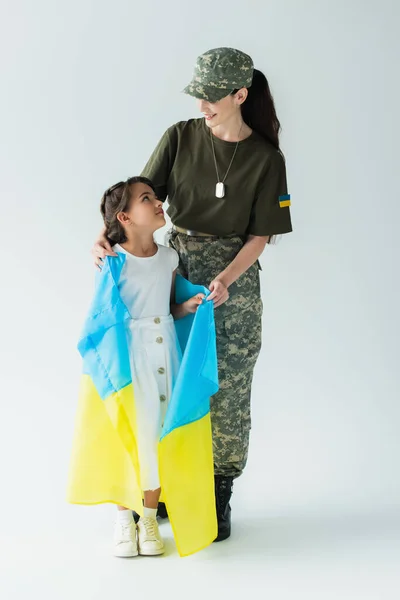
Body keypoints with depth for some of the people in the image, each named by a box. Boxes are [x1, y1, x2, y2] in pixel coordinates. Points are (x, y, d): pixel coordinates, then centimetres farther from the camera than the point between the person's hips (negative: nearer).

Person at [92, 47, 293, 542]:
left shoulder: (266, 158, -6)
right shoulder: (181, 137, -1)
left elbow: (261, 234, -6)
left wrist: (226, 279, -22)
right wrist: (106, 235, -21)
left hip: (234, 275, -2)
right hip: (177, 265, 2)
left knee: (227, 387, 1)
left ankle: (218, 496, 16)